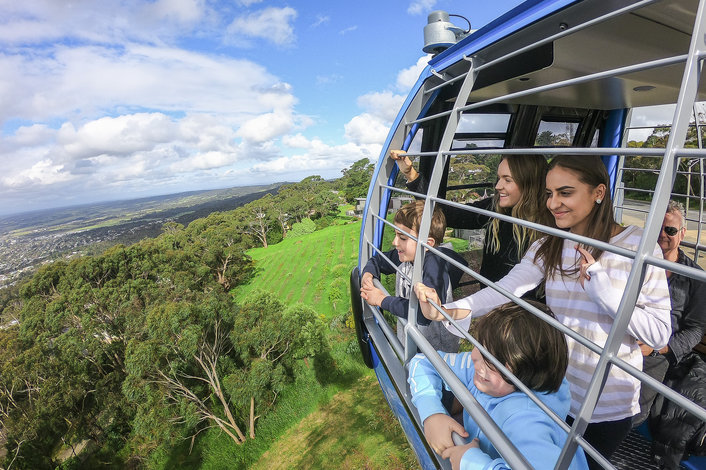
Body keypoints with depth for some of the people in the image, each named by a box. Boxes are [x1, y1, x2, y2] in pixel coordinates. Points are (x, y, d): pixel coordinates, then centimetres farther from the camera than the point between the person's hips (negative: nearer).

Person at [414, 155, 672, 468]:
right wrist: (447, 310, -38)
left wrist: (606, 294, -30)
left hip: (608, 408, -3)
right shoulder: (547, 249, -5)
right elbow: (505, 288, -22)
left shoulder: (638, 248, -14)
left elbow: (660, 334, -14)